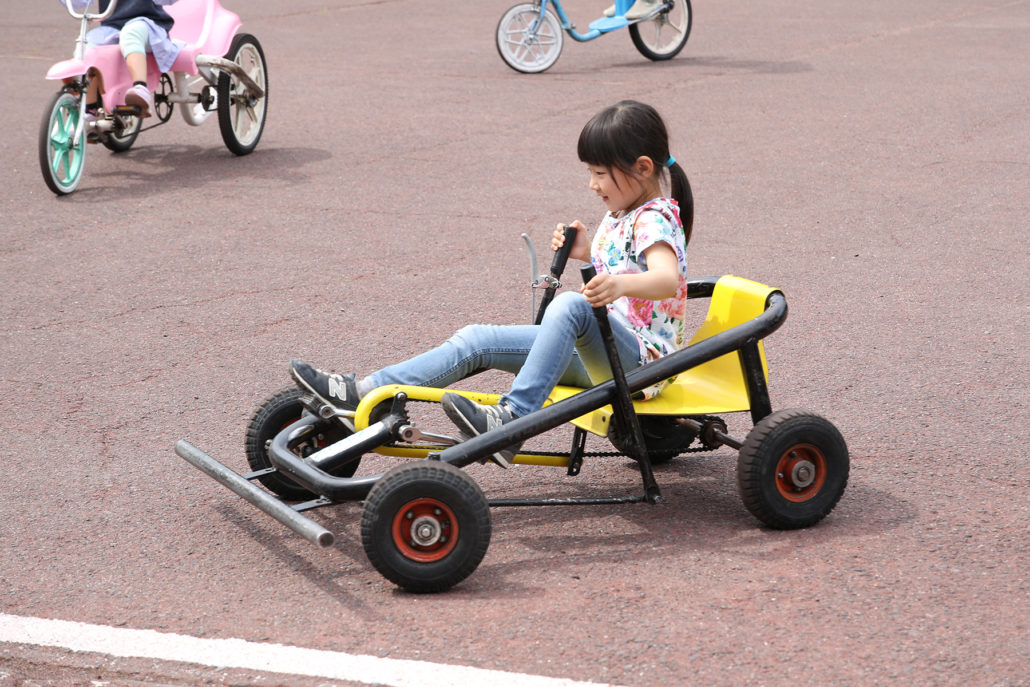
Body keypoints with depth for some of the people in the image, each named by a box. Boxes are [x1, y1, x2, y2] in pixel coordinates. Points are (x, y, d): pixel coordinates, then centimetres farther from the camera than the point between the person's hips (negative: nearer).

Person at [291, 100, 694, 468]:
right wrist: (587, 253, 18)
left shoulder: (655, 220, -12)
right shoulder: (619, 218, 18)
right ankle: (363, 391, -11)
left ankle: (512, 419, -44)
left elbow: (668, 279, -32)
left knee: (570, 305, -39)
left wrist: (620, 284, -52)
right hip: (593, 354, 9)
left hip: (635, 356, -9)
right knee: (477, 340, -5)